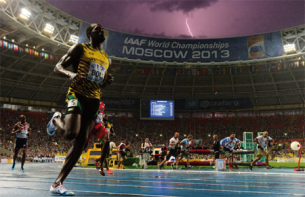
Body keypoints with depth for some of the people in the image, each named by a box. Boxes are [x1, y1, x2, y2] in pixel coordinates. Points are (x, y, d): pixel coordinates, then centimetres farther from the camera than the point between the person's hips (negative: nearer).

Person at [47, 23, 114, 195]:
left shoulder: (107, 59, 21)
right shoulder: (80, 48, 5)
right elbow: (58, 67, 0)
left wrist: (107, 82, 6)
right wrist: (71, 74, -22)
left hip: (94, 100, 5)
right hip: (77, 95, -5)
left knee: (81, 142, -3)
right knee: (71, 134, -26)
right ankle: (57, 120, 10)